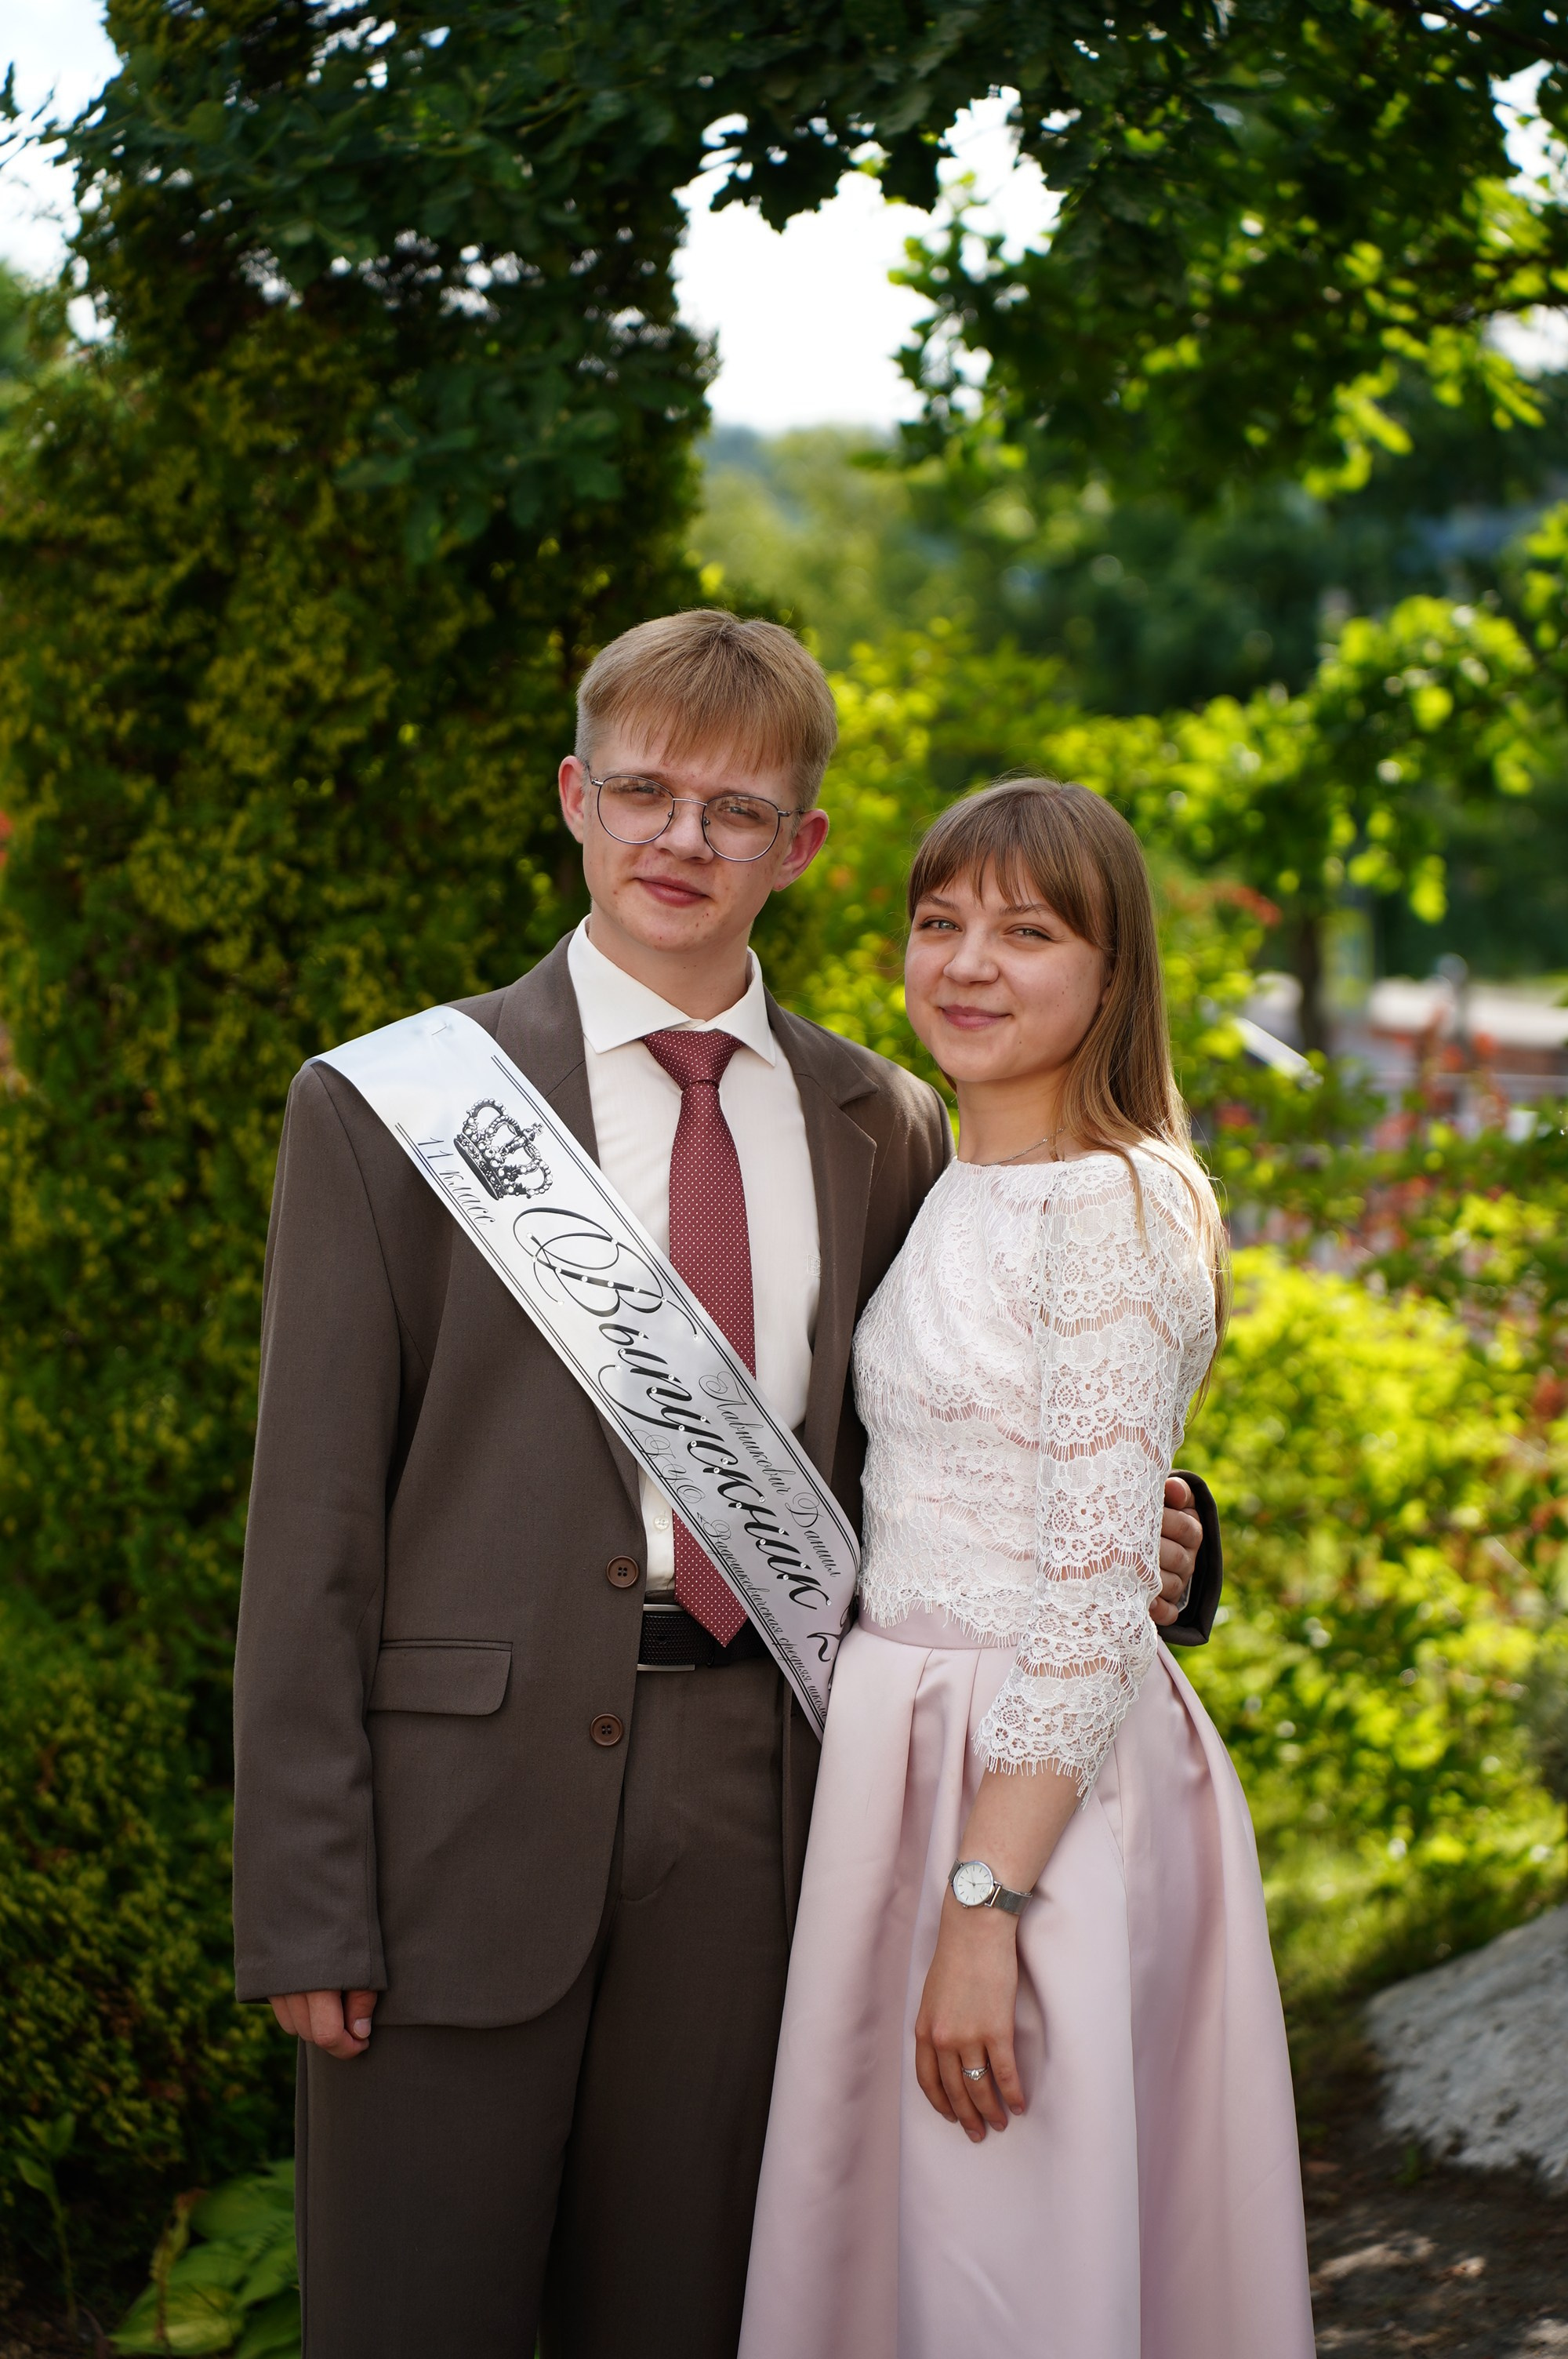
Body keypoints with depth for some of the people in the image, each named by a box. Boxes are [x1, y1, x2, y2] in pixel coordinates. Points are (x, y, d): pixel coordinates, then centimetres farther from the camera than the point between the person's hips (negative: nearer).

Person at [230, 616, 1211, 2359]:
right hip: (469, 1807, -3)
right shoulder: (390, 1107, -2)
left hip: (747, 1823, 3)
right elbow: (310, 1527, -5)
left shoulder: (882, 1130, 10)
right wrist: (304, 1910, -10)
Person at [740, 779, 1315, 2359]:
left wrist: (983, 1905, -22)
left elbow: (1095, 1602, -20)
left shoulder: (1110, 1209, -16)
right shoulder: (959, 1190, 11)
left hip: (1040, 1784, -8)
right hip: (905, 1743, 8)